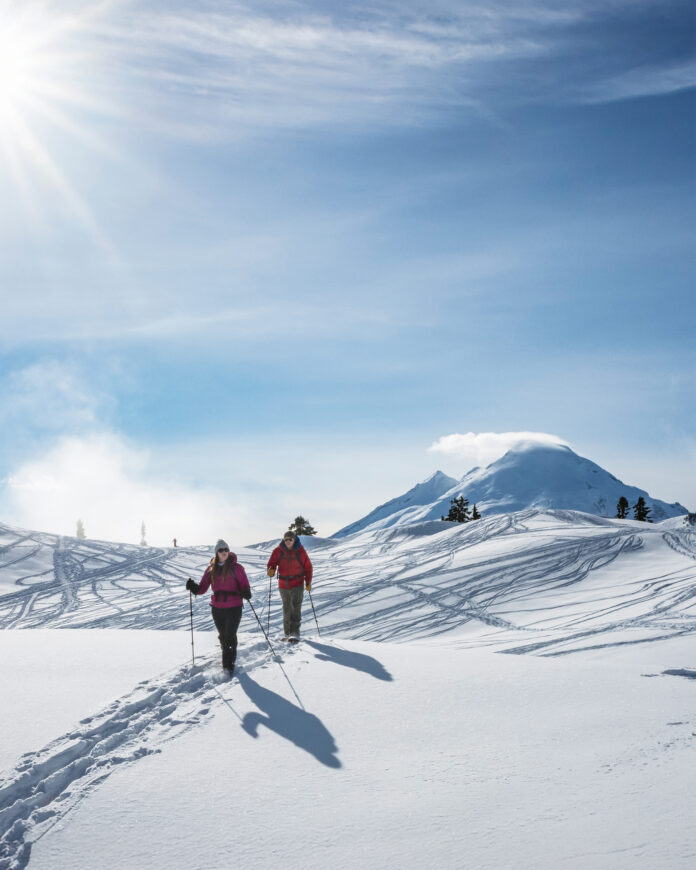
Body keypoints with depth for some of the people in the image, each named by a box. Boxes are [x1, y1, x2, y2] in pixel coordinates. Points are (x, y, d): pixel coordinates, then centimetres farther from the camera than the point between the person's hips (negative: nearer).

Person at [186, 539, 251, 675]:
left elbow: (244, 585, -4)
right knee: (223, 636, 16)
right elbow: (203, 587, 5)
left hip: (234, 607, -4)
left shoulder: (236, 567, -4)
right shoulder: (211, 569, 6)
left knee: (230, 637, -8)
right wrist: (194, 588, -16)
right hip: (217, 608, 4)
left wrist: (245, 592, -27)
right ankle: (231, 655, 38)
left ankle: (228, 665, -4)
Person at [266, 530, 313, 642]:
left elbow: (308, 567, 2)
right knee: (286, 609, 13)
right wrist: (271, 571, -26)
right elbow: (271, 564, -3)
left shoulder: (300, 551, -5)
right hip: (283, 584, 3)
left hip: (297, 584, -3)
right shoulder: (278, 551, -3)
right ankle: (288, 633, 23)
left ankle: (295, 633, -15)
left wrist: (308, 582, -3)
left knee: (296, 608, -13)